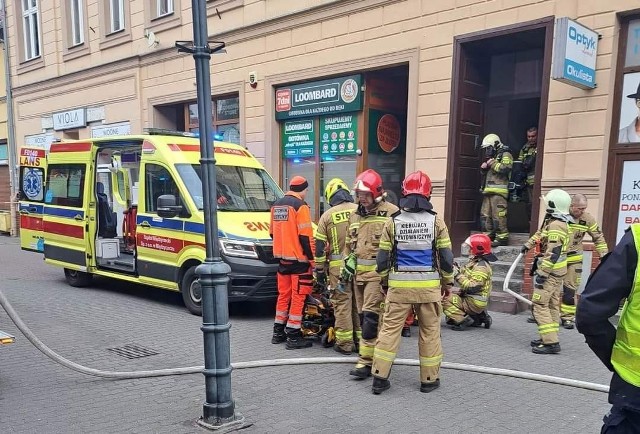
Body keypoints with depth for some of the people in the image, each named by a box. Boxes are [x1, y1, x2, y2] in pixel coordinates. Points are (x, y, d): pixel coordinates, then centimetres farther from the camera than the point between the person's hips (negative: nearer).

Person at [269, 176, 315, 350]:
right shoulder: (300, 206, -13)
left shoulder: (276, 205, 12)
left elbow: (272, 233, 18)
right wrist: (311, 258, -11)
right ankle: (293, 337, 1)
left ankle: (278, 332, 23)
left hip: (282, 258, 8)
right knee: (298, 297, -2)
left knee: (283, 295, 16)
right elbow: (305, 236, -17)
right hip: (299, 259, -8)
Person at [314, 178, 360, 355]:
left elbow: (319, 246, 1)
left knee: (342, 303, 4)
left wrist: (319, 270, 8)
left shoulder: (327, 216, 0)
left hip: (338, 267, -2)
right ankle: (361, 339, 19)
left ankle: (344, 342, 8)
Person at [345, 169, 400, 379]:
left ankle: (366, 360, -6)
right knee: (365, 315, 13)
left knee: (371, 315, -11)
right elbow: (348, 244, 23)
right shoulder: (355, 216, 15)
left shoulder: (390, 213, -9)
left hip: (378, 273, -8)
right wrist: (348, 263, 11)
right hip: (359, 273, 8)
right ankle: (378, 353, 27)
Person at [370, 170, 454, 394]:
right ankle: (429, 379, 21)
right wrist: (448, 282, 13)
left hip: (399, 285, 0)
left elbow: (383, 258, 1)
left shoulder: (393, 222, -2)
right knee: (430, 331, 12)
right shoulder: (437, 221, -4)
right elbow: (446, 258, -2)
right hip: (429, 285, 0)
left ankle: (380, 377, 10)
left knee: (390, 328, 8)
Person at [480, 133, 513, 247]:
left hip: (498, 191, -9)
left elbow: (505, 168, -18)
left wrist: (493, 164, -8)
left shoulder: (505, 155, 0)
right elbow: (485, 174, 33)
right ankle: (488, 236, 14)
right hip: (488, 191, 9)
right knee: (485, 214, 7)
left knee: (498, 215, -12)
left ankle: (502, 237, -9)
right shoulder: (491, 157, 27)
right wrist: (483, 168, 12)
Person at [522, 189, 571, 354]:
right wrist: (528, 244, 41)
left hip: (550, 272, -11)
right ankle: (550, 338, 23)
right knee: (552, 304, 14)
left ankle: (551, 342, -9)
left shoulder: (556, 226, -22)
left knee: (540, 305, -8)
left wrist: (542, 274, -25)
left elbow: (553, 253, -27)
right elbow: (541, 233, 29)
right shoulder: (556, 222, 11)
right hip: (557, 271, 11)